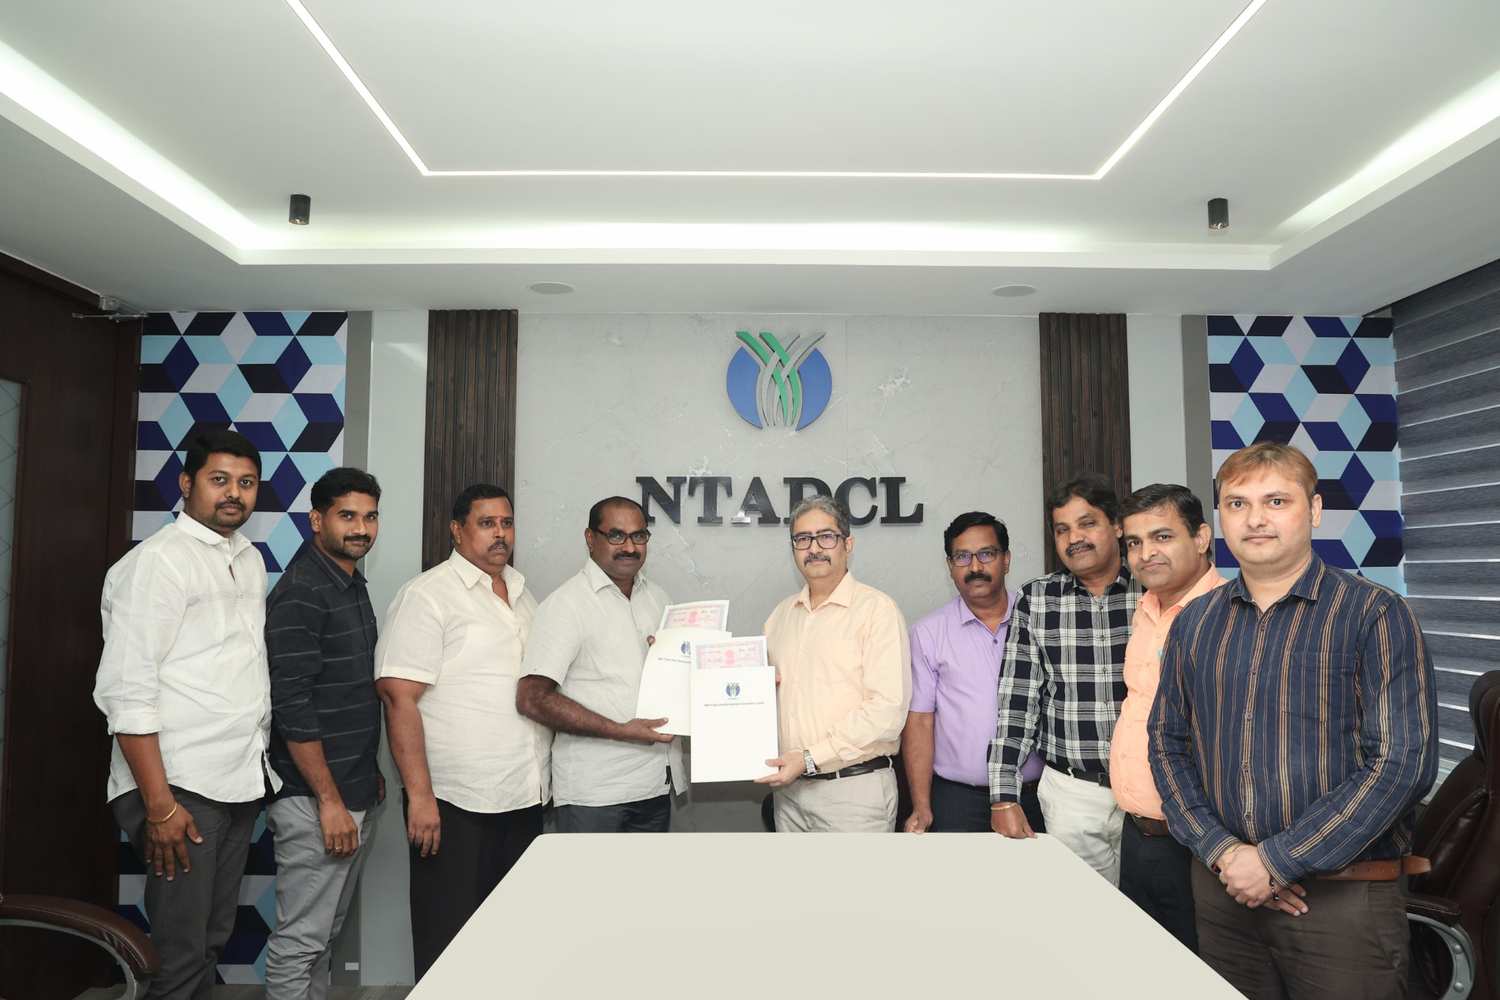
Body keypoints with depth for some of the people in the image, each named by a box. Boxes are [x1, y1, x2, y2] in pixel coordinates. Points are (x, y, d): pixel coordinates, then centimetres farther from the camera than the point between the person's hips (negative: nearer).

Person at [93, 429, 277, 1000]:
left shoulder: (250, 559, 12)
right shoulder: (156, 562, -12)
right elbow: (126, 692, -16)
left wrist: (259, 764, 11)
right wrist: (159, 804, -17)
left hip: (242, 782, 7)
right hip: (181, 787, -7)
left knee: (213, 939, 17)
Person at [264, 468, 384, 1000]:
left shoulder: (354, 585, 12)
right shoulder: (299, 594, -16)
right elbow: (291, 706, -20)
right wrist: (329, 801, -19)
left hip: (356, 794, 9)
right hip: (313, 798, -9)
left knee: (326, 932, 18)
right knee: (300, 940, 2)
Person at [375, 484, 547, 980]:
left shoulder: (523, 595, 13)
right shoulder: (427, 595, -8)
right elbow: (399, 698, -14)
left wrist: (543, 781, 14)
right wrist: (420, 795, -18)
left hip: (525, 797, 7)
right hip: (454, 802, -6)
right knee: (449, 938, 5)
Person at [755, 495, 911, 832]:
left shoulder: (878, 609, -10)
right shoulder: (781, 614, 11)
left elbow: (887, 710, -17)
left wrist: (810, 758, -19)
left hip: (854, 789, -5)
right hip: (789, 788, 6)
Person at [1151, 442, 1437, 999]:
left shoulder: (1376, 616, -8)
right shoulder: (1193, 624, 5)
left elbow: (1402, 762, -15)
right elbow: (1166, 743, 7)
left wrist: (1275, 861, -16)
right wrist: (1221, 850, -7)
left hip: (1345, 897, -3)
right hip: (1221, 888, 4)